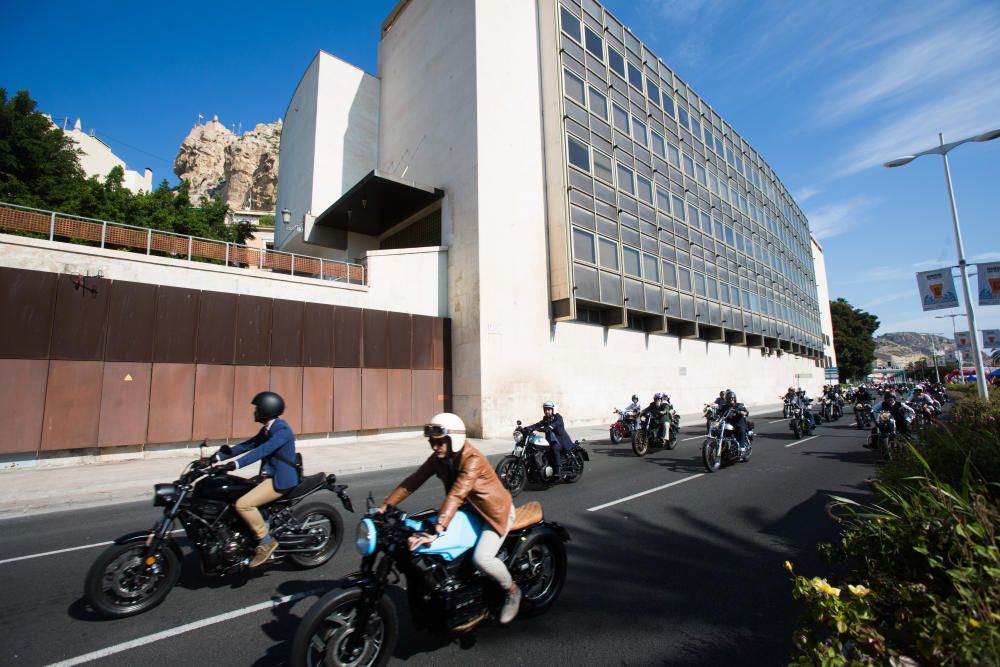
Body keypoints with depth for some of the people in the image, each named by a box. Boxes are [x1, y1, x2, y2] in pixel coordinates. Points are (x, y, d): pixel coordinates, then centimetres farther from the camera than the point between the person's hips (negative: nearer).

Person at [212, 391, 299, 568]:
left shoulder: (282, 430, -19)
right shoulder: (267, 429, 13)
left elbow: (263, 450, -31)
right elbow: (248, 445, 12)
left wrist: (236, 464, -38)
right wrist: (217, 457, 5)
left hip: (281, 480, -11)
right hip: (269, 476, 11)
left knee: (243, 504, -23)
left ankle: (266, 541, -7)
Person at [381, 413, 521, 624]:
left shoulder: (472, 460, -31)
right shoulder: (438, 458, -8)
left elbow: (455, 496, -41)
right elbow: (412, 482, -9)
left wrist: (435, 532, -48)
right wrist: (383, 508, -15)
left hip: (496, 511, -8)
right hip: (470, 510, 8)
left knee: (481, 558, -23)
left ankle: (512, 591, 5)